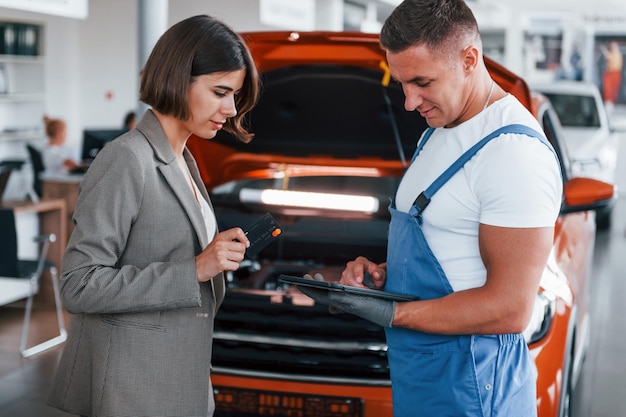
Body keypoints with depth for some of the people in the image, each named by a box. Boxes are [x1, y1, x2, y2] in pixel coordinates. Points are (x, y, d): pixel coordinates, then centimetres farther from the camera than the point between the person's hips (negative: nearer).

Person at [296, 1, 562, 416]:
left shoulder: (515, 152, -21)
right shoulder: (438, 132, 10)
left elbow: (509, 309, -24)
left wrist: (391, 315, -21)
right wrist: (381, 273, 1)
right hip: (416, 367, 9)